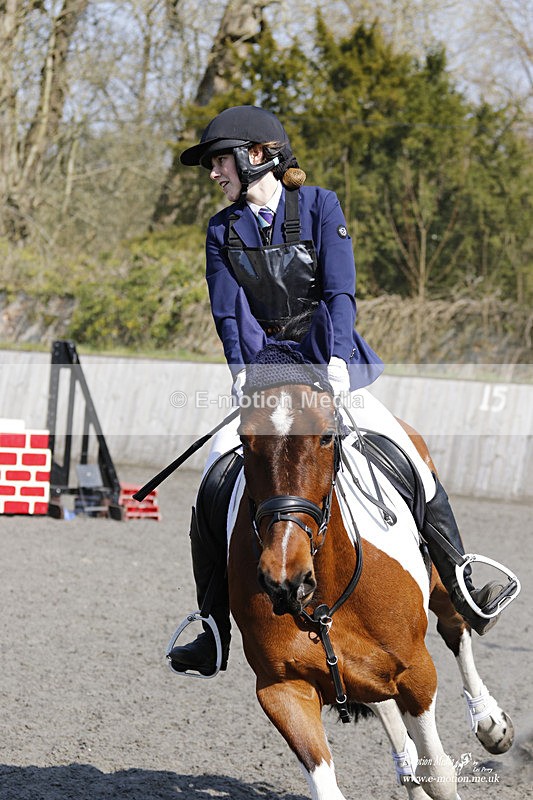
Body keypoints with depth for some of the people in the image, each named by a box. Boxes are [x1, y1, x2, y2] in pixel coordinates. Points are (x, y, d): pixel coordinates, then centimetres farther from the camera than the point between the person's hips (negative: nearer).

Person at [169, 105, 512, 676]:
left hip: (332, 364, -2)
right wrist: (242, 371, -20)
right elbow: (228, 313, -2)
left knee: (413, 466, -16)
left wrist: (336, 358, -25)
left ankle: (464, 593, -3)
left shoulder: (319, 206, -3)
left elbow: (341, 293, -11)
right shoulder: (223, 231, 5)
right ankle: (213, 635, -3)